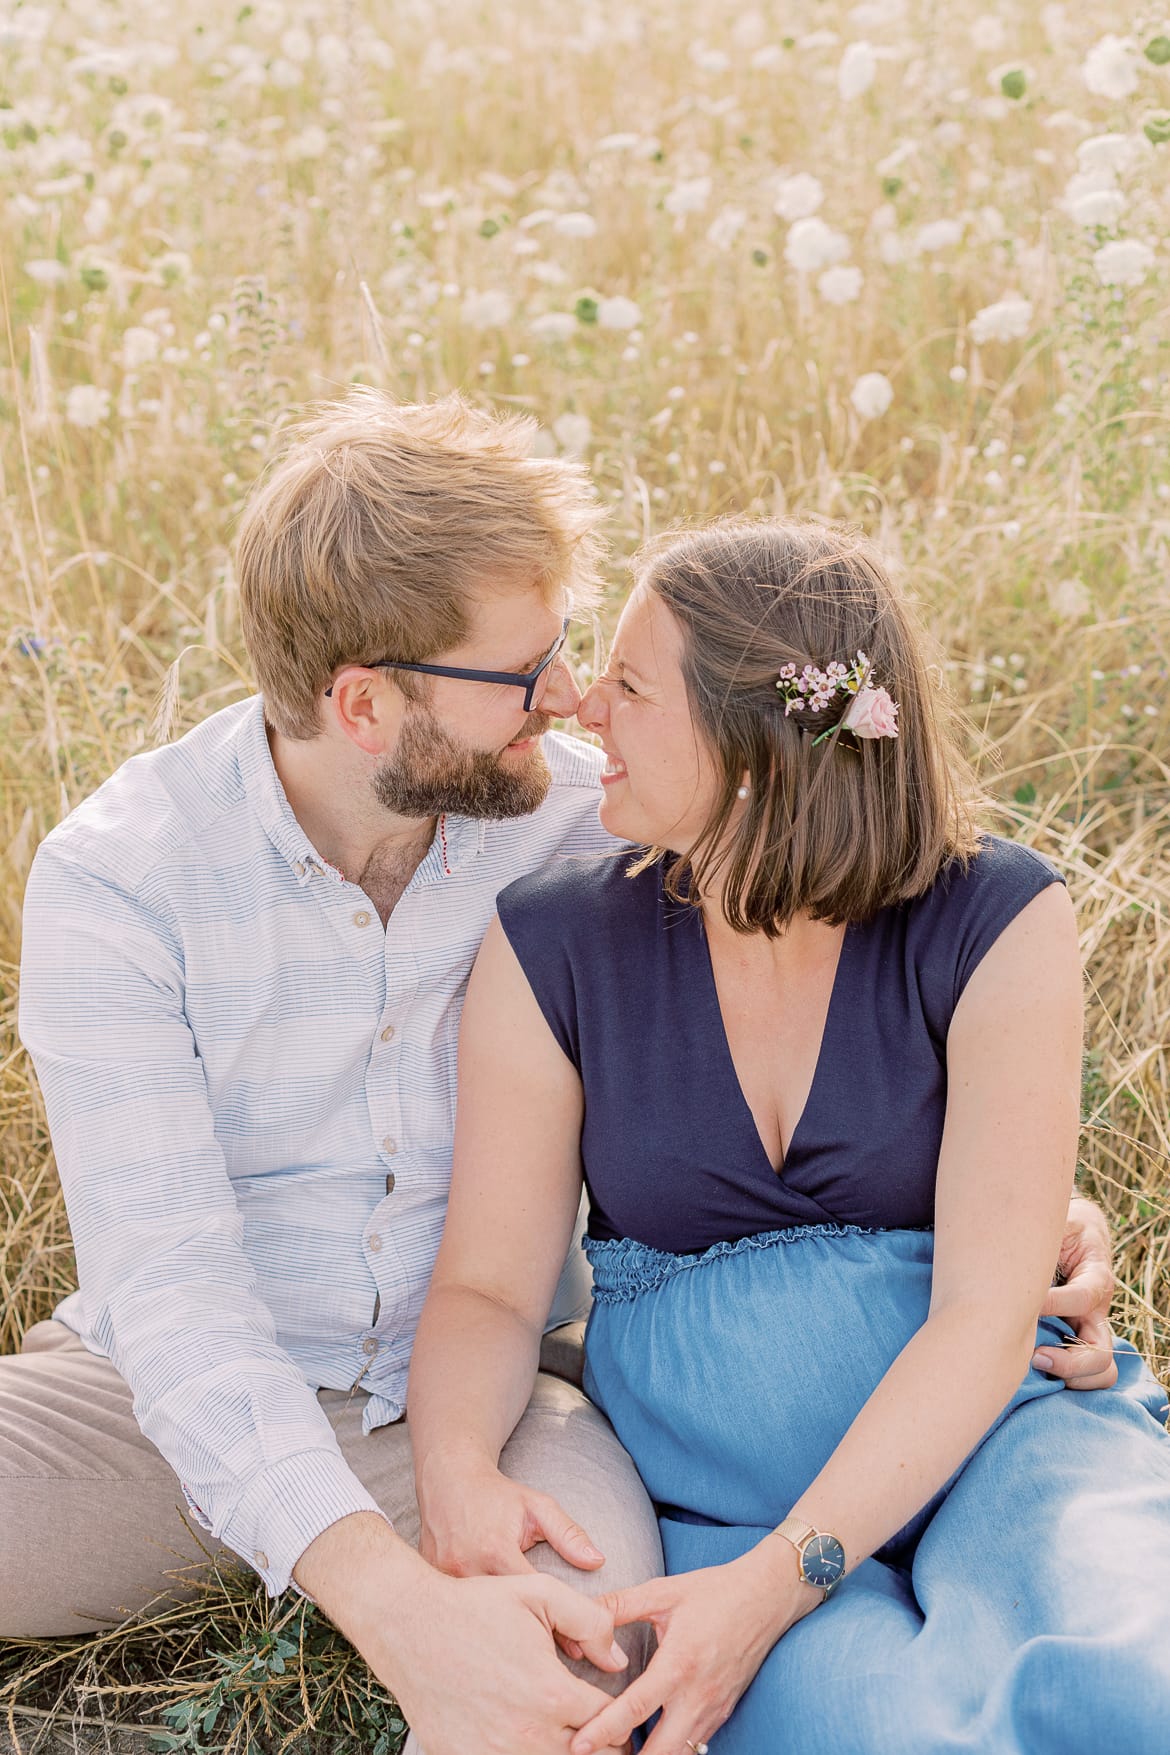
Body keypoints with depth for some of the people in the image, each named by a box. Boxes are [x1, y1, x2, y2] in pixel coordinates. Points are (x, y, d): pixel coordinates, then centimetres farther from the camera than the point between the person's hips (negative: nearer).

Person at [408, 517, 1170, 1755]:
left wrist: (779, 1580, -23)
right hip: (715, 1497, 0)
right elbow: (489, 1286, 1)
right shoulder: (554, 944, -1)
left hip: (988, 1430, 0)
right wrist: (456, 1469, -22)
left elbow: (986, 1312, -12)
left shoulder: (995, 923, -7)